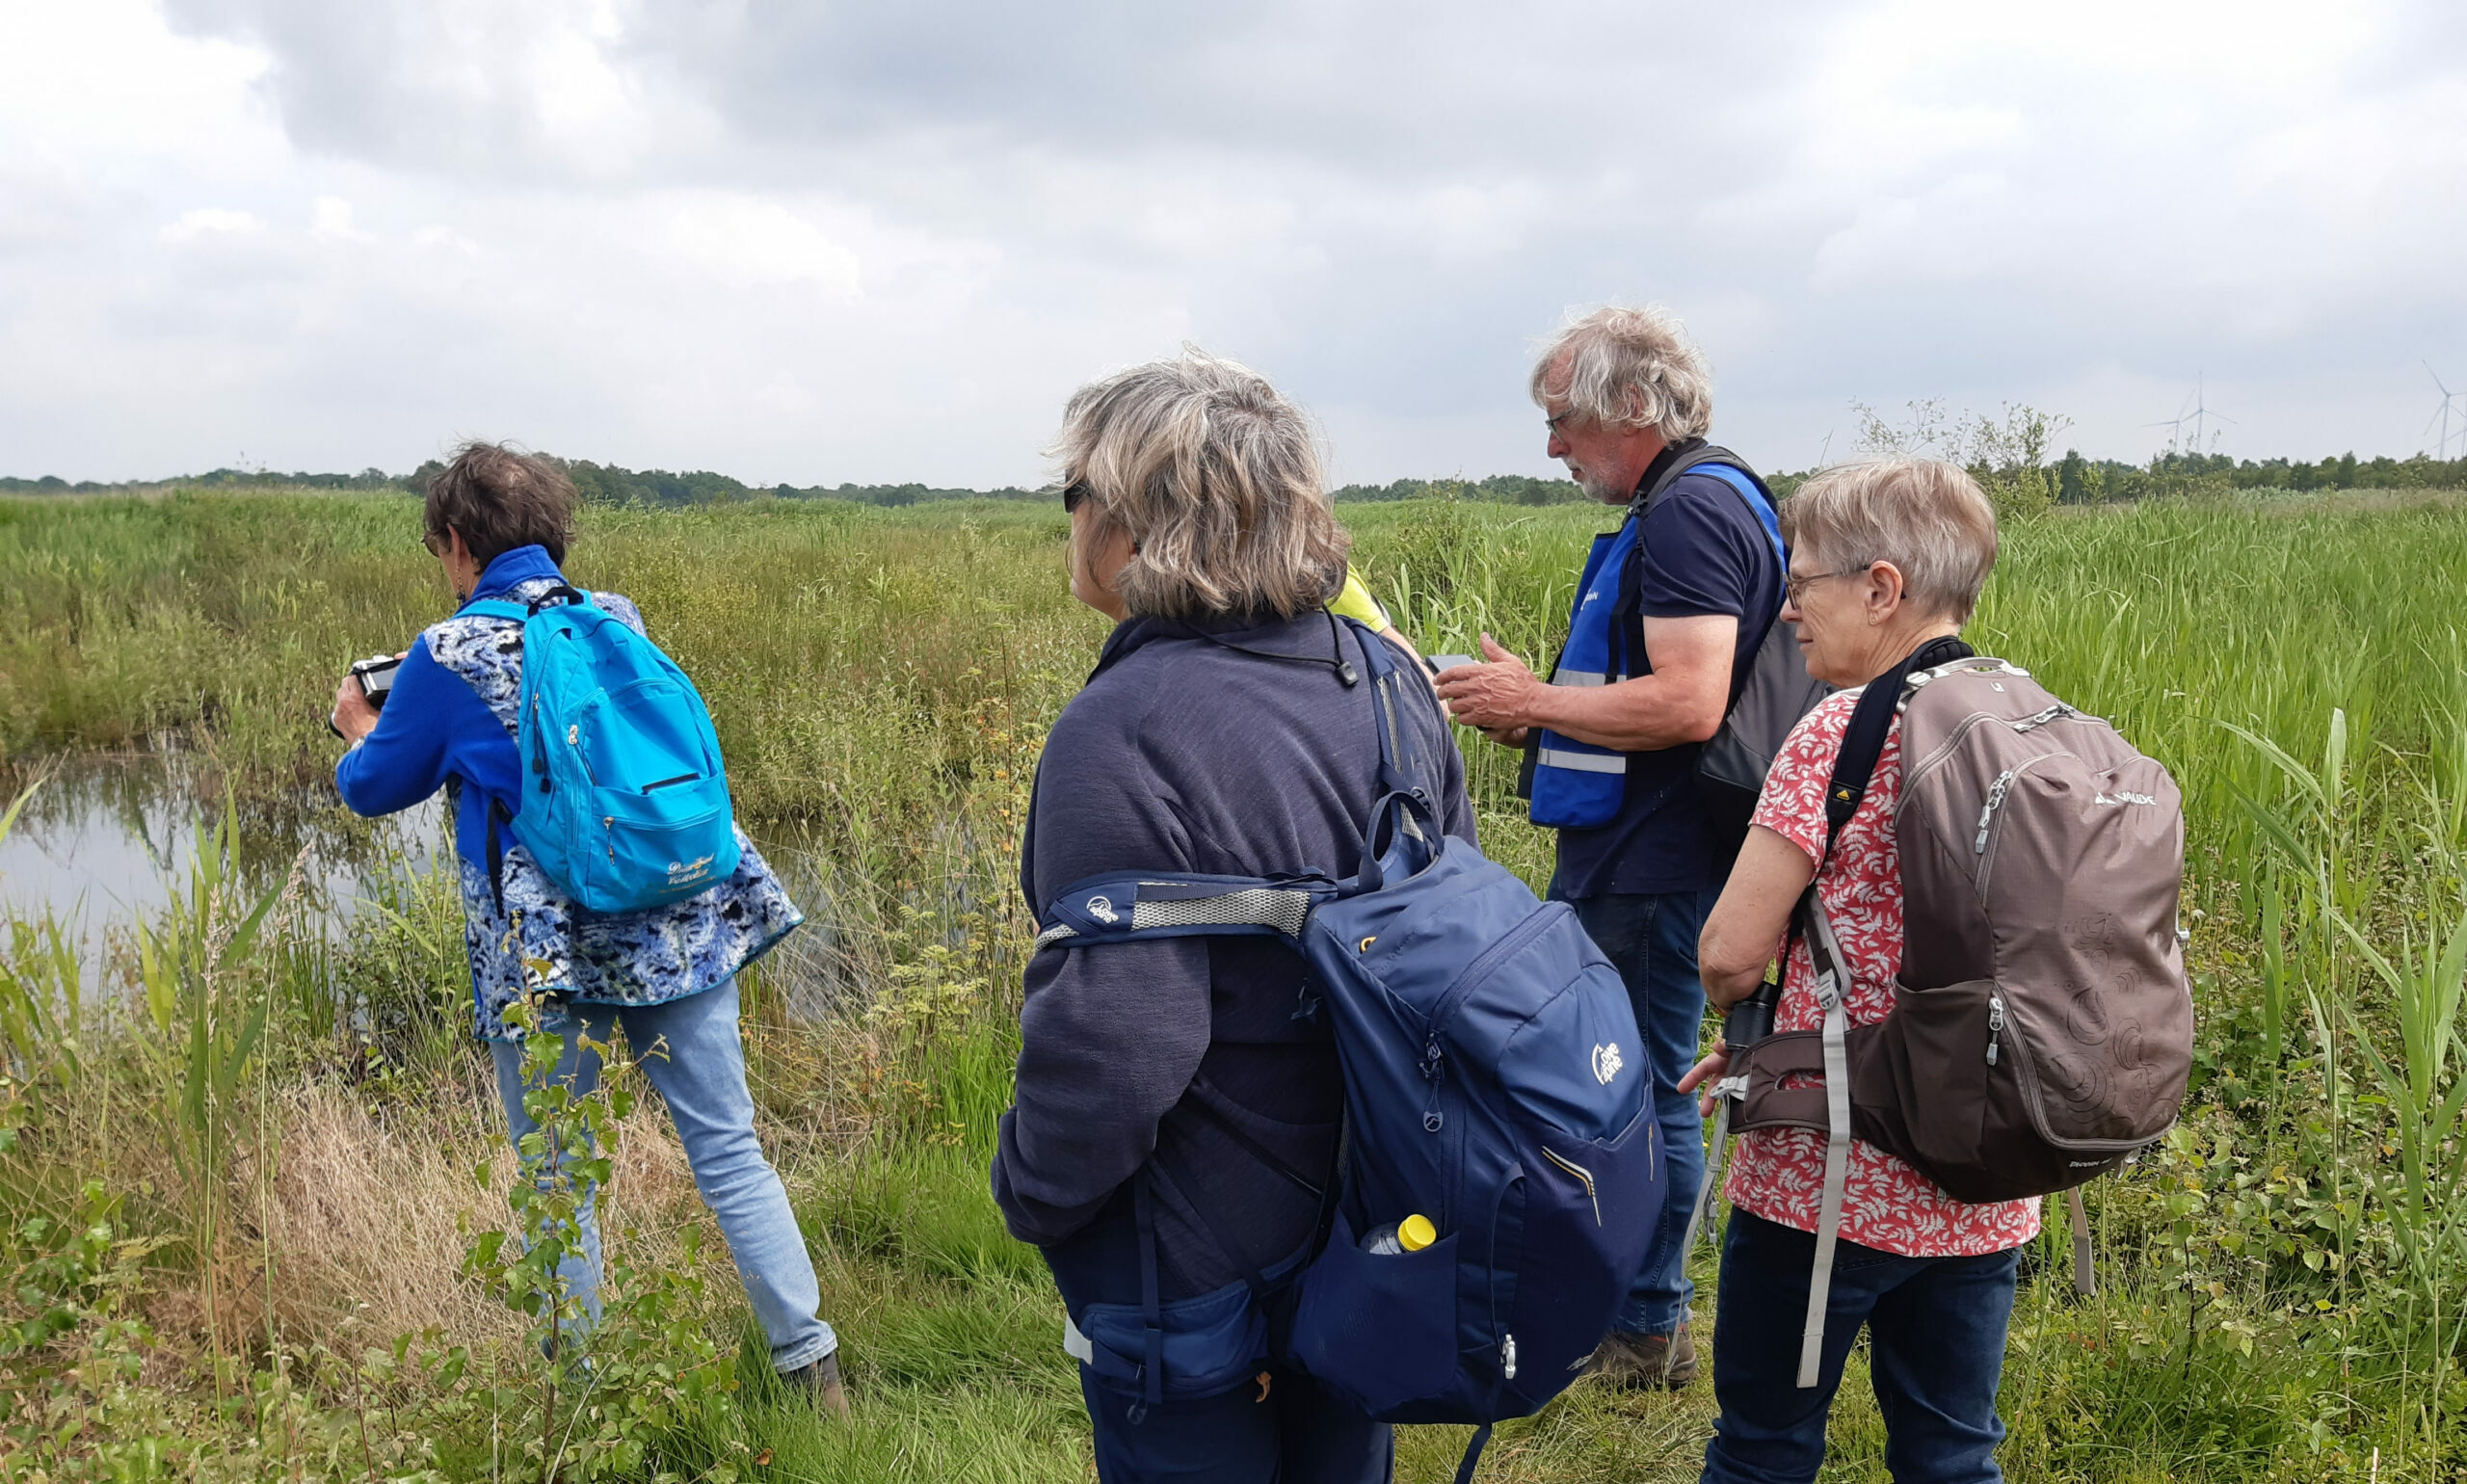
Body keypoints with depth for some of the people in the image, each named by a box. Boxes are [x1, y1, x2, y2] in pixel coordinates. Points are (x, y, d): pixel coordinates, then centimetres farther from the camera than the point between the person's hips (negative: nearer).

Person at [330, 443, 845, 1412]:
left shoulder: (449, 657, -7)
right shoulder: (619, 620, 7)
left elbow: (374, 789, 8)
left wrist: (357, 726, 30)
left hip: (549, 957, -4)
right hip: (681, 928, 4)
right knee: (729, 1151, 12)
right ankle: (810, 1359, 16)